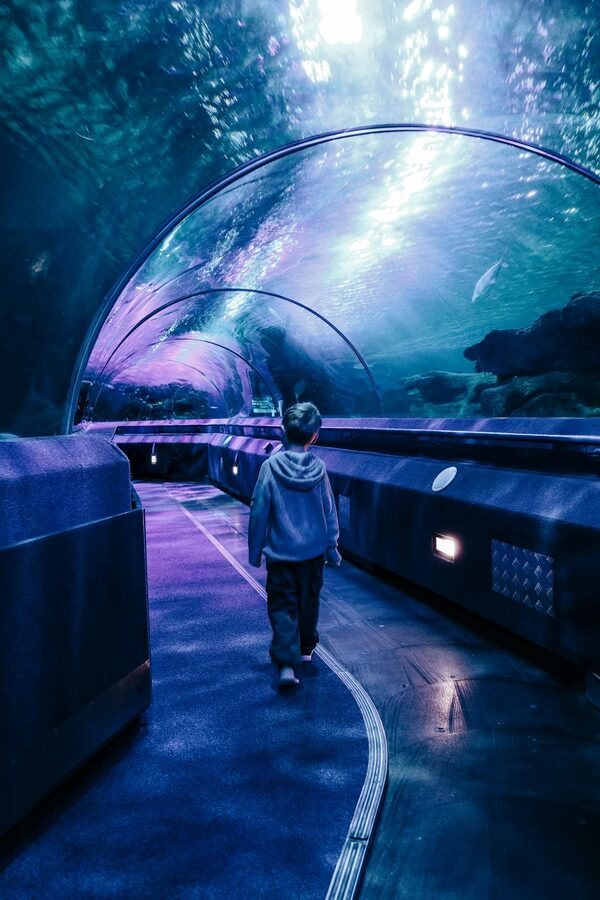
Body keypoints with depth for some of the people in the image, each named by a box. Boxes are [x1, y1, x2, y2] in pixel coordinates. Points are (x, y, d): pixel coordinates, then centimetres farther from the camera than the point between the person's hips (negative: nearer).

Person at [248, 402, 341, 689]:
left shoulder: (271, 466, -13)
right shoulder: (318, 468, -6)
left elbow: (258, 512, -9)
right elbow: (329, 511, 2)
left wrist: (255, 551, 2)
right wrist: (332, 547, 13)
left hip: (280, 552, -3)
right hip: (313, 550, 3)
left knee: (282, 606, 5)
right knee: (308, 602, 20)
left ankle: (286, 663, -6)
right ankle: (305, 648, 38)